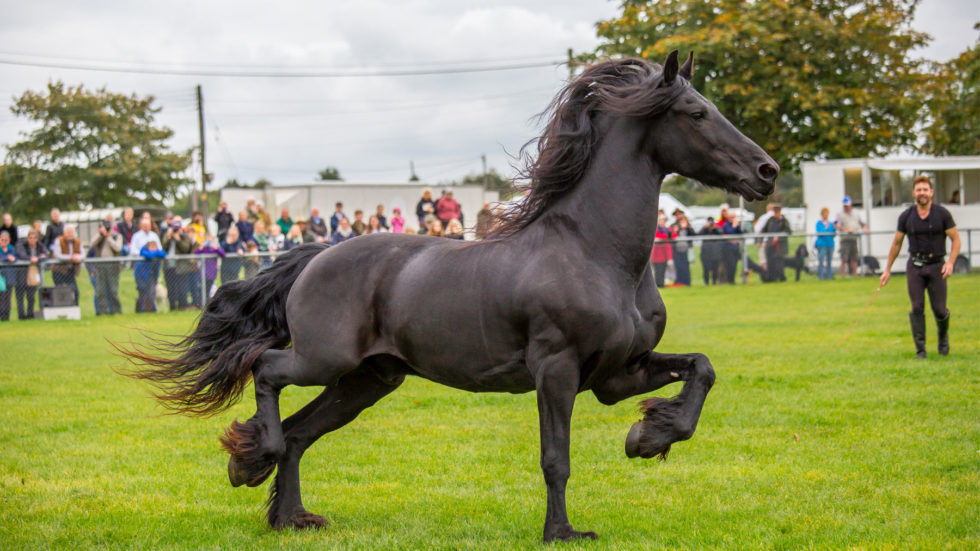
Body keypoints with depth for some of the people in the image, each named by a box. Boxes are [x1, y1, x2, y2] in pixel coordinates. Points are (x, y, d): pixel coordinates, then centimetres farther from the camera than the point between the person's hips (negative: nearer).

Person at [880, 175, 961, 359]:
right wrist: (887, 270, 12)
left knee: (939, 310, -1)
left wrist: (950, 262, -15)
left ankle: (943, 335, 32)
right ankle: (920, 350, 0)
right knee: (917, 308, -7)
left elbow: (956, 239, 0)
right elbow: (896, 243, 11)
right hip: (915, 266, 1)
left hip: (936, 266, -1)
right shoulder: (906, 217, 2)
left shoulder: (942, 214, -4)